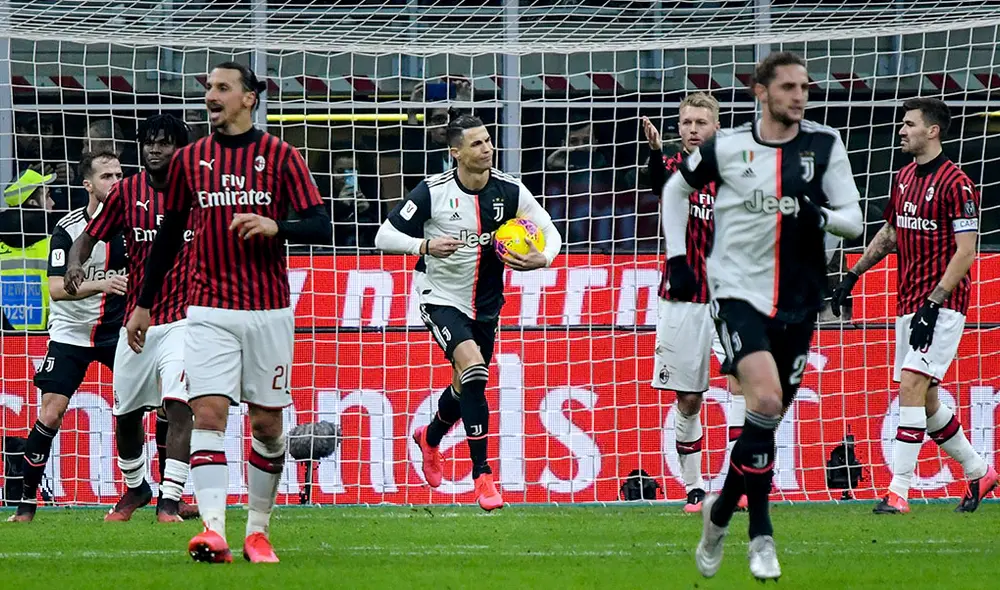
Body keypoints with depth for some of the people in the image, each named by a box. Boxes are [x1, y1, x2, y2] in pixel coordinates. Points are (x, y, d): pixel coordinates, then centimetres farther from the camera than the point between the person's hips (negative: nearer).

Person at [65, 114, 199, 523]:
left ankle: (169, 500, -18)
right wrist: (75, 263, -15)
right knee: (126, 413, 11)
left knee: (178, 405, -19)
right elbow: (91, 235, 6)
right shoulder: (127, 192, 1)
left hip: (184, 317, -3)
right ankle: (135, 488, 35)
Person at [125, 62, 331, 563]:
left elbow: (321, 227, -3)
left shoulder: (281, 156, 1)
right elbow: (169, 235, 17)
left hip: (268, 312, -1)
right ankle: (213, 530, -24)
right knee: (208, 413, -14)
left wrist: (275, 226, -23)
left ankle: (258, 531, 19)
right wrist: (143, 305, 17)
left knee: (267, 423, 5)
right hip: (209, 311, 1)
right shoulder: (189, 160, 8)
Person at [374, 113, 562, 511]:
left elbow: (550, 232, 0)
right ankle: (482, 474, -21)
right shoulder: (433, 192, -16)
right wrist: (426, 245, -29)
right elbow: (384, 236, -12)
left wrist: (543, 258, -22)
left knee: (467, 387, 17)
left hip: (485, 305, 5)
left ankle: (430, 437, 52)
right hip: (441, 298, -5)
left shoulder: (509, 191, -8)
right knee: (473, 369, -26)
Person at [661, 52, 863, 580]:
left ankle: (721, 511, 34)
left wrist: (821, 217, -22)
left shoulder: (825, 145, 1)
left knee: (769, 417, 9)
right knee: (766, 400, -23)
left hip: (796, 304, 3)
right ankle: (760, 534, -14)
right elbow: (676, 189, 16)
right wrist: (677, 258, 8)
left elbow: (854, 219, 0)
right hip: (738, 294, -3)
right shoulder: (726, 147, -1)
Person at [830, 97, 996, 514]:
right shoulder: (904, 178, 12)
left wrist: (932, 304, -22)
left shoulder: (955, 184, -13)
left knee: (911, 386, -17)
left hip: (941, 307, -9)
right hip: (909, 304, 9)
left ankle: (898, 491, -18)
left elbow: (965, 252, -17)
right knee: (925, 401, 11)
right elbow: (890, 233, 26)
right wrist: (853, 275, 21)